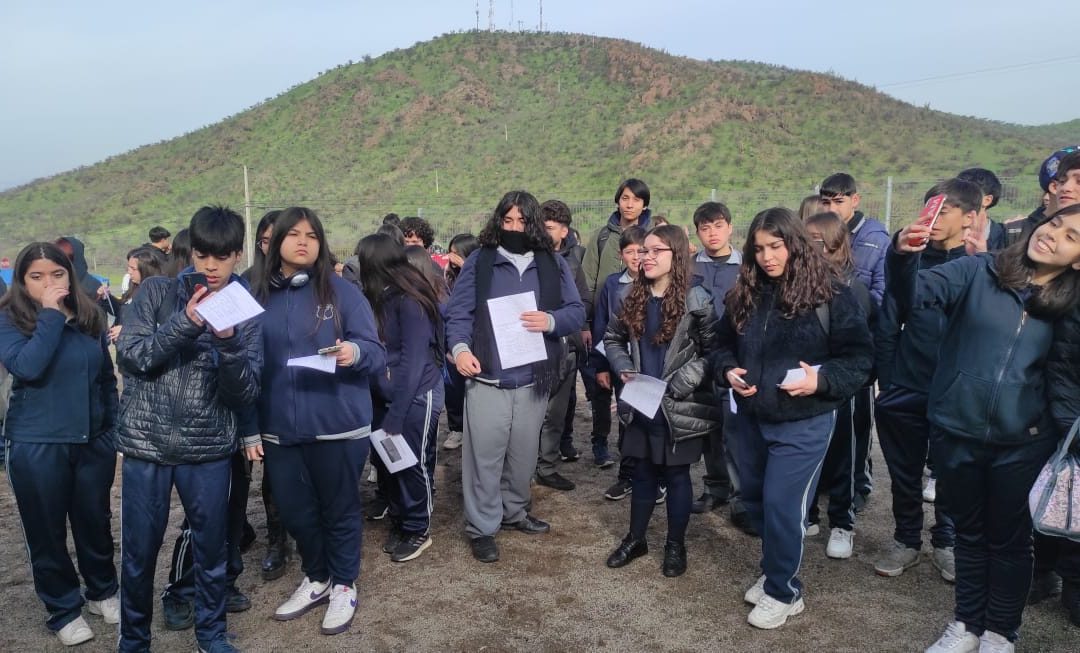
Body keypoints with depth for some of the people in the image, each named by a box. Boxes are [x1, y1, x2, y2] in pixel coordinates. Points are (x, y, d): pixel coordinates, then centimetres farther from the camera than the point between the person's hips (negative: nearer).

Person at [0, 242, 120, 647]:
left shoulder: (90, 318, 3)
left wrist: (115, 429, 10)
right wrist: (51, 315, -21)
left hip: (93, 442, 3)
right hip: (36, 447, -3)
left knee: (95, 522, 15)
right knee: (47, 531, 10)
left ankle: (103, 593, 36)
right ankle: (63, 610, 27)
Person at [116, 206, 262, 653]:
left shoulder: (243, 312, 0)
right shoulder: (157, 292, 0)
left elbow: (245, 396, -6)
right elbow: (130, 357, -10)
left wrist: (228, 343, -23)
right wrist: (185, 323, -21)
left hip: (210, 450, 1)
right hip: (147, 445, 0)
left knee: (212, 549, 12)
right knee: (138, 552, 10)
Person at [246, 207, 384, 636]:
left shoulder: (342, 291, -4)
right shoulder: (258, 297, 6)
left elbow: (377, 354, -6)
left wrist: (355, 352, -29)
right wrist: (249, 430, 8)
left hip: (338, 426, -3)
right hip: (279, 430, 4)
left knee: (340, 509, 10)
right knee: (294, 511, 14)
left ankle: (344, 586, 31)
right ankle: (316, 578, 38)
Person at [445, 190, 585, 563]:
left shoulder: (553, 265, 7)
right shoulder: (479, 262, 0)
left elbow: (577, 312, 4)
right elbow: (458, 312, -4)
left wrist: (551, 321, -17)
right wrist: (460, 347, -22)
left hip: (534, 380, 3)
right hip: (487, 379, -3)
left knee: (523, 454, 17)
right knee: (485, 456, 0)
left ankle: (515, 511, 38)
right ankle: (482, 528, 14)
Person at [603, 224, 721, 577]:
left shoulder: (696, 300, -11)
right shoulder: (634, 297, 5)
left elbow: (713, 352, -12)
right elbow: (612, 339, 14)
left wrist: (676, 384, -19)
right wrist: (624, 369, -4)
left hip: (679, 408, -4)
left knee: (676, 475, 11)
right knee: (643, 473, 16)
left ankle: (676, 545, 27)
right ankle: (636, 538, 32)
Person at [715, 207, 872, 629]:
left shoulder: (829, 294, -12)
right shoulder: (744, 295, 2)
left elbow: (859, 357, -9)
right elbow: (725, 345, 13)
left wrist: (821, 379, -25)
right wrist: (729, 370, -7)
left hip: (802, 423, -6)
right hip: (750, 417, 6)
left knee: (781, 506, -3)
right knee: (755, 500, 18)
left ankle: (783, 592, 19)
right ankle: (774, 571, 41)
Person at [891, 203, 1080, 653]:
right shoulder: (978, 272, -7)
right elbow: (915, 293, -20)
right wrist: (903, 257, -40)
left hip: (1020, 443, 1)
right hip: (956, 433, 0)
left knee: (1008, 539, 15)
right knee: (969, 533, 18)